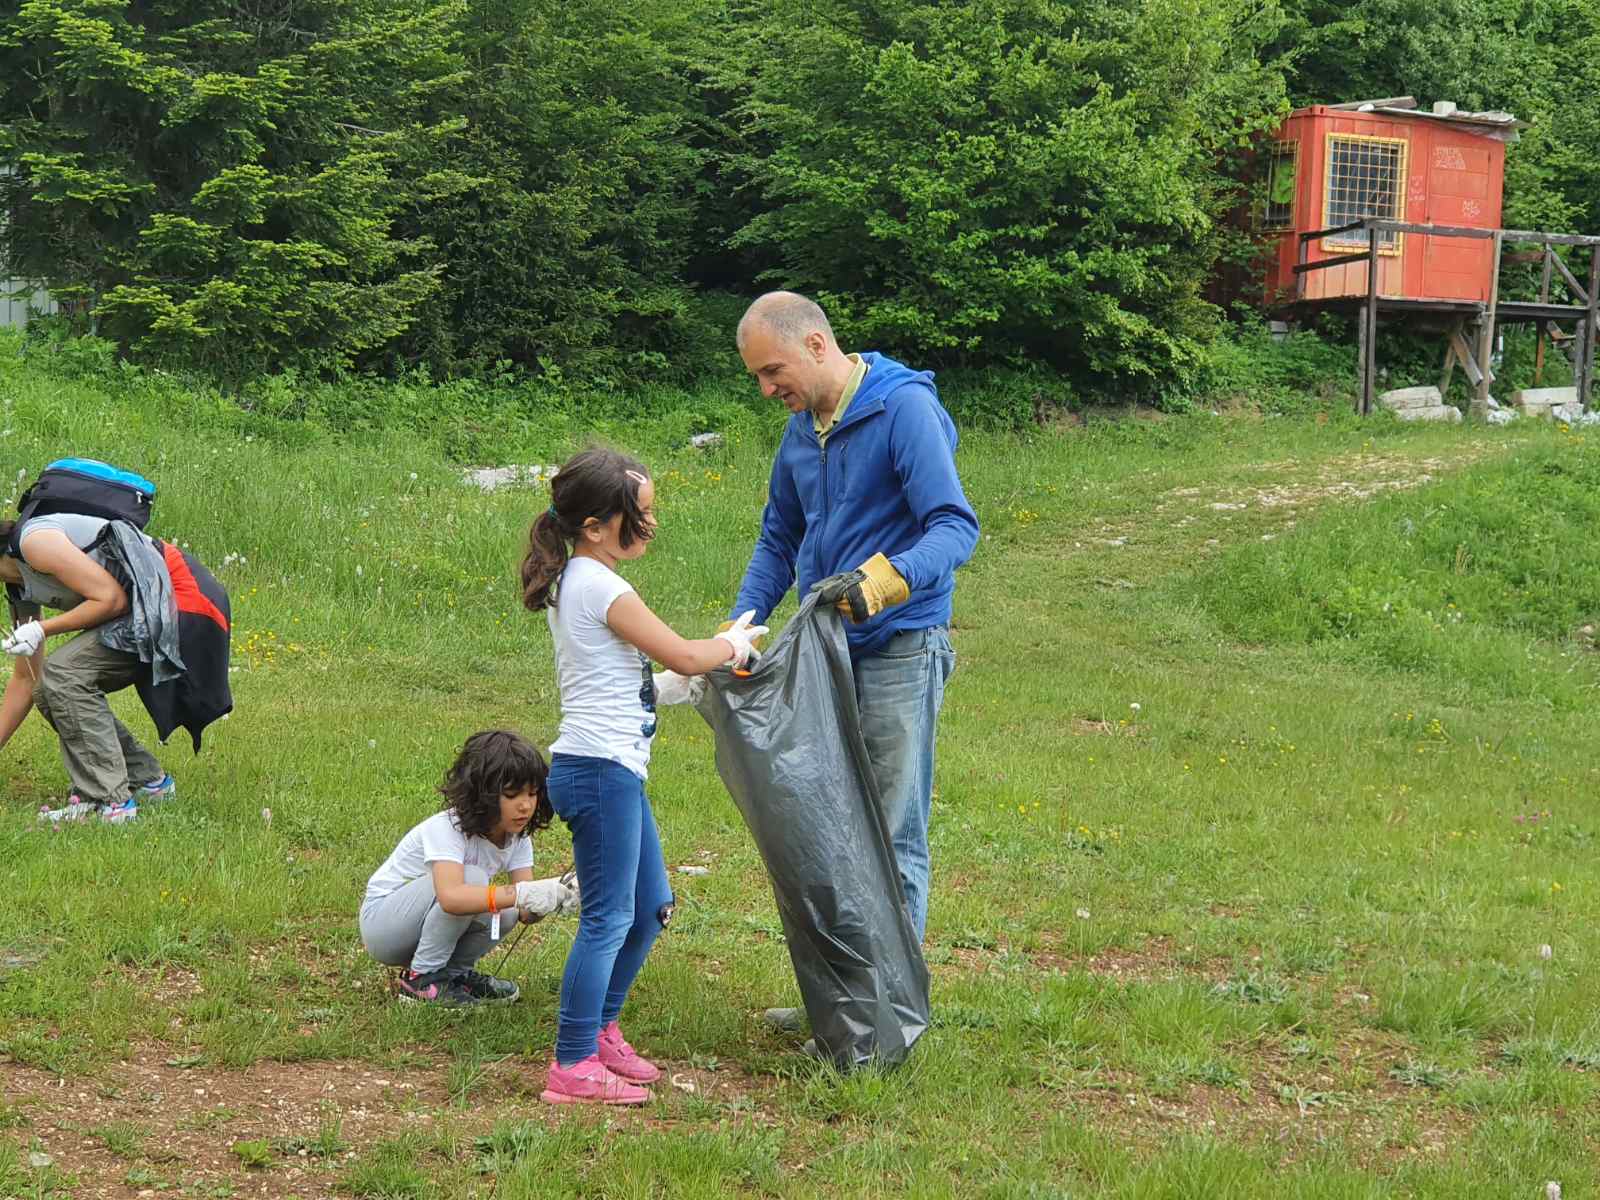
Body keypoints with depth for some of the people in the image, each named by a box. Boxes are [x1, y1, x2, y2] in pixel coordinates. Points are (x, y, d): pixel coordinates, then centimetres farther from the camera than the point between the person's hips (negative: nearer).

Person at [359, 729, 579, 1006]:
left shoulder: (518, 836, -7)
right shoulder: (446, 828, -29)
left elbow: (525, 912, -16)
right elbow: (451, 897, -47)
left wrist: (556, 896, -38)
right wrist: (520, 894, -55)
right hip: (380, 919, -6)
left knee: (505, 912, -22)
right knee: (471, 879, -31)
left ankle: (455, 972, 3)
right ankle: (422, 979, -16)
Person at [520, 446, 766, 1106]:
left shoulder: (572, 583, 14)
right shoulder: (602, 588, -16)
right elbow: (683, 656, -12)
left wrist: (682, 686, 12)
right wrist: (734, 642, 5)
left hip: (613, 770, 10)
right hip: (601, 770, -10)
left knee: (651, 908, 17)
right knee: (608, 919, -5)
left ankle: (600, 1031, 29)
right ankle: (572, 1067, 1)